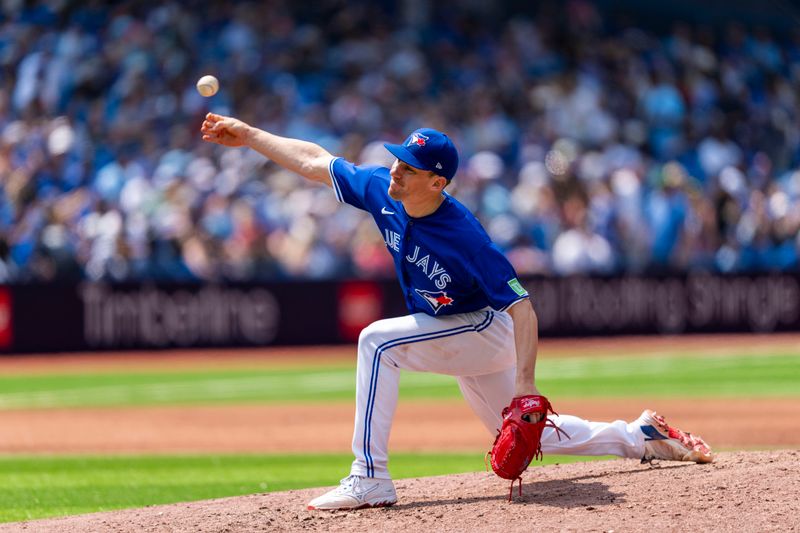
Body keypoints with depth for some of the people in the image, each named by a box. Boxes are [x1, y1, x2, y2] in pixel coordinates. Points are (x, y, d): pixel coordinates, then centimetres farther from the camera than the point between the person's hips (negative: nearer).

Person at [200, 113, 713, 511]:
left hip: (485, 330, -8)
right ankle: (642, 438, 34)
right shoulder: (382, 191, -15)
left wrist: (526, 384, -38)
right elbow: (315, 161, -1)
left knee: (378, 341, -26)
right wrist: (247, 134, -3)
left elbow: (522, 307, -31)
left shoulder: (464, 236, -33)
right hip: (460, 337, 8)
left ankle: (370, 479, -26)